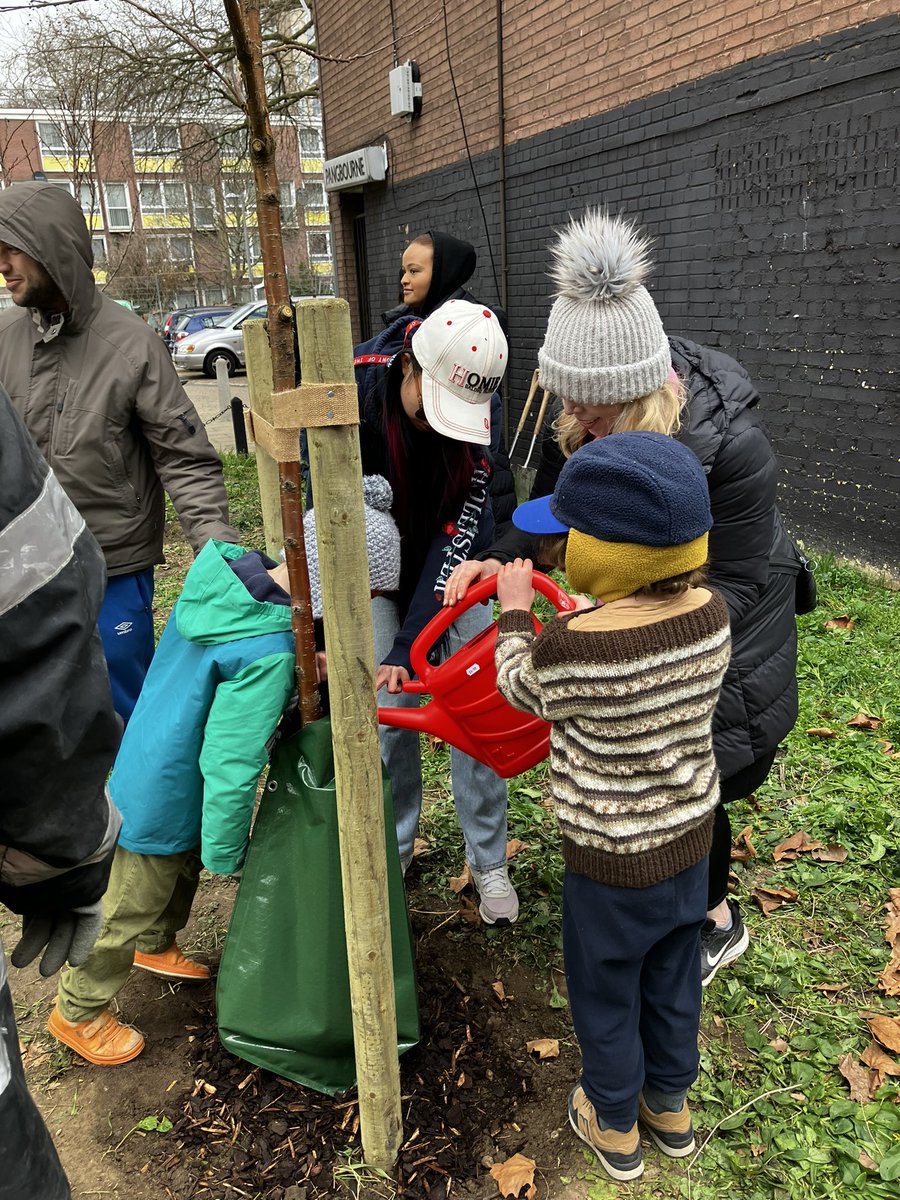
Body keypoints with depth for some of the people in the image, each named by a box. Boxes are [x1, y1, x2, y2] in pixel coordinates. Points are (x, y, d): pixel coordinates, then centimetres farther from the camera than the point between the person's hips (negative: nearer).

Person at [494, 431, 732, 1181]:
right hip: (690, 840, 6)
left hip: (611, 866, -5)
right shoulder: (711, 615, -15)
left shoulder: (573, 647, -32)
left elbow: (520, 687, -9)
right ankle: (671, 1105, 51)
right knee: (673, 984, 27)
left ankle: (615, 1127, 44)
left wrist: (514, 612, 5)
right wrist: (582, 618, 10)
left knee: (606, 999, 21)